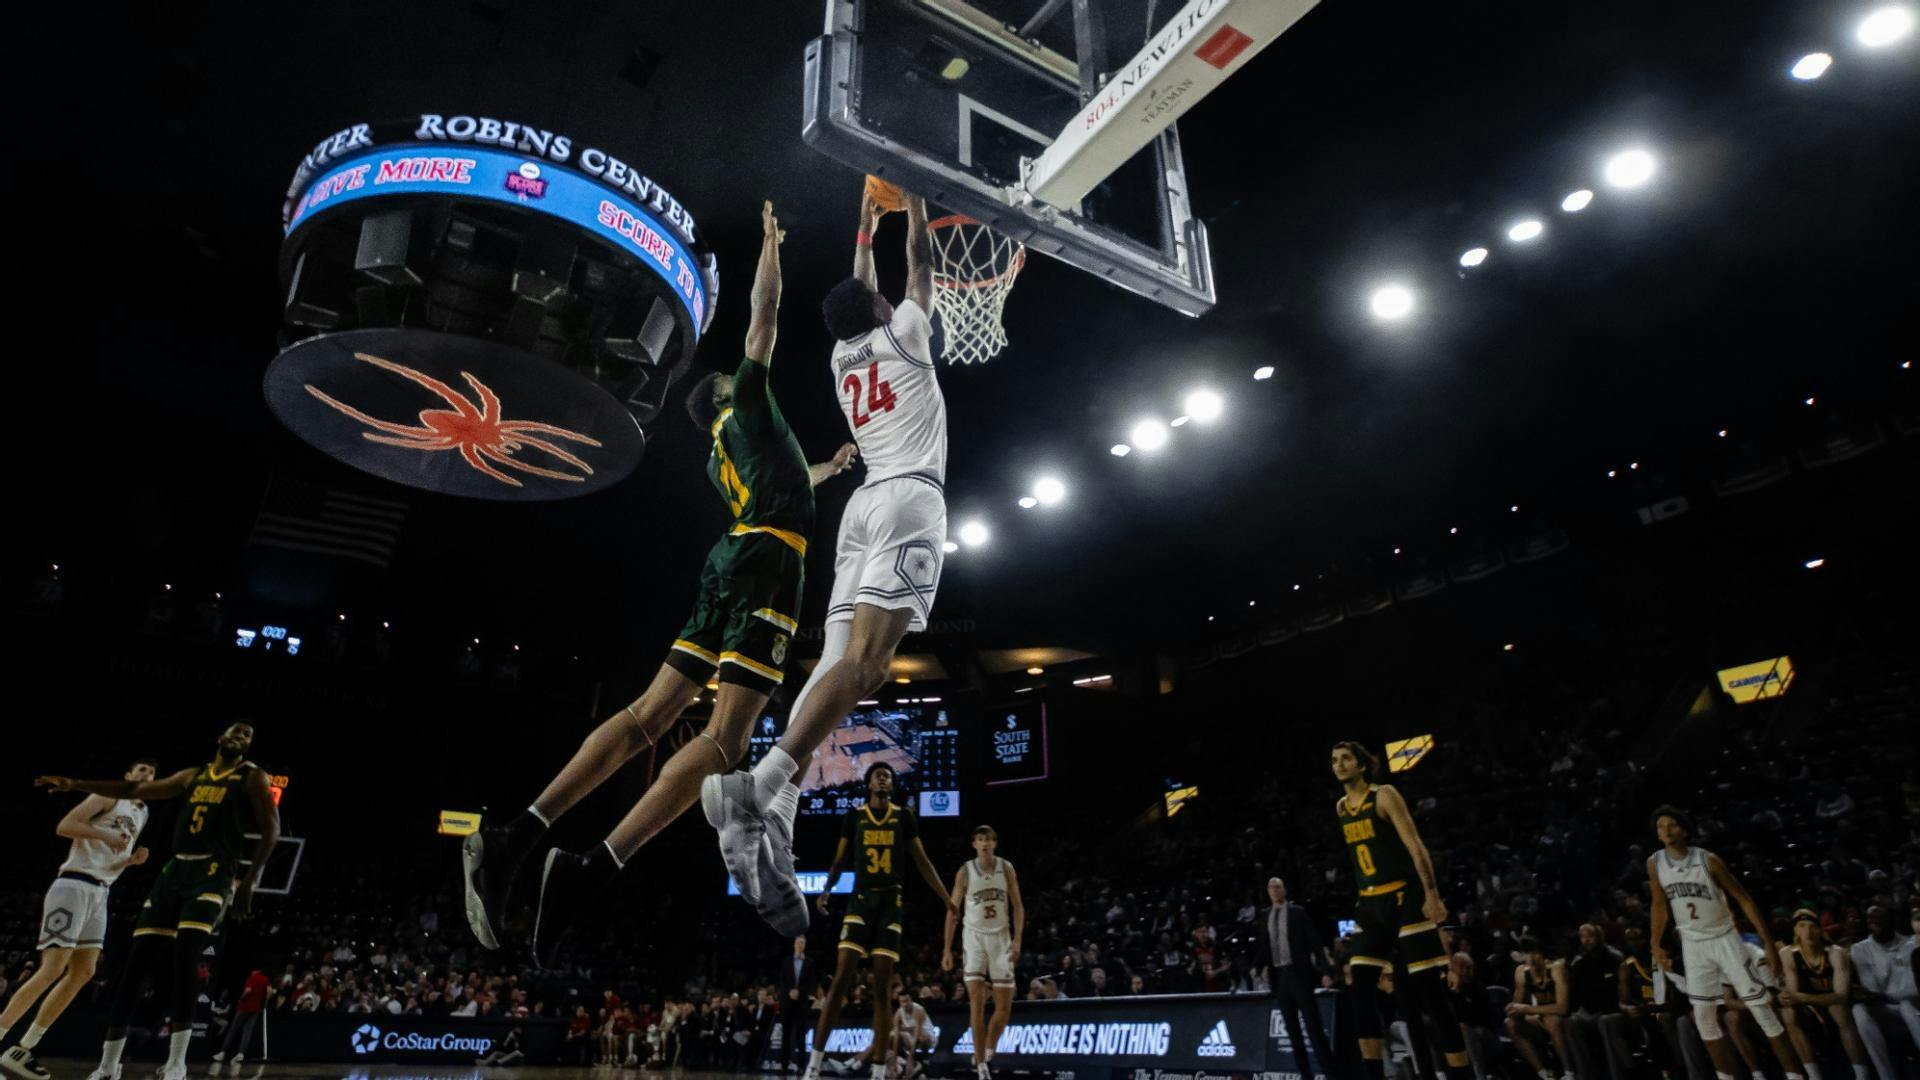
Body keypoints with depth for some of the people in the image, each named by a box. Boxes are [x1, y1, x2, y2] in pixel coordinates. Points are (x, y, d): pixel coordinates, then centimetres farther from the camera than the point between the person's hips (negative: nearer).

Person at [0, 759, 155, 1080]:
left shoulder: (143, 814, 21)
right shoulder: (109, 795, -3)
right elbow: (63, 826, -14)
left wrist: (133, 860, 6)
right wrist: (104, 834, -22)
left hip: (100, 892, 9)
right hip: (74, 884, -9)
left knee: (83, 972, 3)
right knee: (53, 968, -16)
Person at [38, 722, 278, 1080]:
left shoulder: (252, 777, 1)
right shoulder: (193, 775, 18)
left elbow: (271, 830, -5)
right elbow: (137, 789, 28)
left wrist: (248, 882, -11)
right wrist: (77, 785, 22)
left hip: (215, 873, -6)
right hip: (175, 869, 6)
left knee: (185, 956, -21)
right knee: (137, 962, 2)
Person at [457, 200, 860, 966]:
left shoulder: (721, 459, 32)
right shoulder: (745, 399, 13)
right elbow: (764, 310, 9)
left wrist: (826, 469, 62)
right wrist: (771, 245, 24)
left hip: (731, 561, 8)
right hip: (768, 564, -8)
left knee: (650, 713, 2)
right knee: (726, 736, -16)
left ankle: (517, 836, -9)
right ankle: (591, 870, -28)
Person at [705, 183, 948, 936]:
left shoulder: (844, 355, 24)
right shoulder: (902, 336, 10)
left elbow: (857, 291, 42)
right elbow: (921, 263, 22)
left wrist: (864, 228, 52)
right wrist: (914, 201, 34)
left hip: (865, 504, 7)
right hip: (909, 499, -7)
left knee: (838, 660, -6)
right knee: (866, 656, -22)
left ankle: (775, 814, -22)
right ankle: (762, 783, -38)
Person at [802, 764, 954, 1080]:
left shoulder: (904, 816, 7)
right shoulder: (854, 815, 7)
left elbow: (921, 861, 10)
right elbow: (839, 859, 7)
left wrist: (946, 898, 5)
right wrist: (827, 889, -12)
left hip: (890, 902, 0)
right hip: (860, 900, 0)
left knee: (882, 989, 0)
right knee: (840, 981, -10)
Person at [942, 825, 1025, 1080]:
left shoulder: (1006, 868, 0)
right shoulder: (965, 871, -4)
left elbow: (1018, 906, 2)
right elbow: (953, 911, 0)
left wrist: (1017, 940, -11)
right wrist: (947, 949, -3)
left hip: (1000, 937, 2)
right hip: (975, 937, -2)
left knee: (1004, 1006, 2)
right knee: (977, 1002, -11)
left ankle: (987, 1052, 23)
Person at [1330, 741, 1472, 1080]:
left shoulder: (1384, 795, -8)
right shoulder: (1340, 807, 13)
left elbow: (1415, 845, -14)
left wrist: (1432, 894, -22)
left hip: (1404, 898, -7)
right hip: (1369, 903, 7)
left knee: (1430, 992, -5)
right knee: (1361, 994, 1)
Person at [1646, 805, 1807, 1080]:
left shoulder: (1708, 859, -15)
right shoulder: (1654, 863, -5)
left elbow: (1743, 899, -9)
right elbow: (1660, 906, 8)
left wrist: (1768, 942, -13)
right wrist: (1656, 945, 9)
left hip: (1724, 938, -3)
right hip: (1693, 944, 3)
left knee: (1760, 1008, -5)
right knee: (1703, 1017, 4)